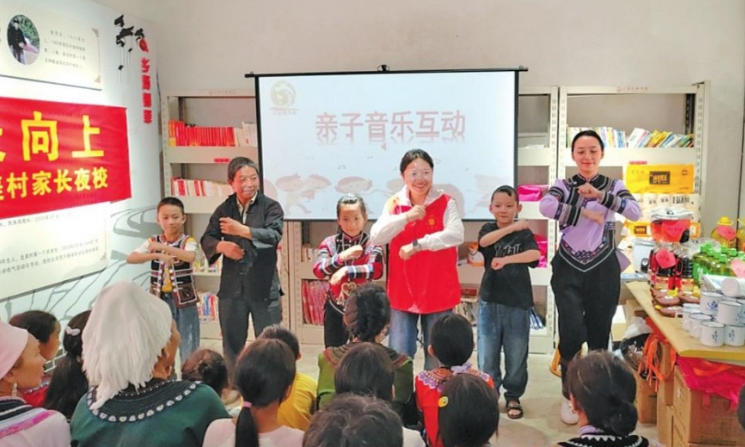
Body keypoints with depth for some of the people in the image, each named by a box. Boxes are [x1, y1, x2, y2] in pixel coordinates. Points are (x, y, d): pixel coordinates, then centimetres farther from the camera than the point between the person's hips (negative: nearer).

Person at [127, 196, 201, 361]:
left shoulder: (188, 241, -6)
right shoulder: (152, 241, 1)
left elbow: (190, 256, -28)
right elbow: (130, 258, -13)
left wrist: (163, 247, -33)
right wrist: (157, 255, -27)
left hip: (184, 300, -3)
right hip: (159, 300, 3)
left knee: (189, 348, 6)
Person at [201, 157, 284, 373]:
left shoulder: (271, 207, -4)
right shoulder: (224, 209, 8)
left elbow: (274, 235, -19)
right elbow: (207, 239, 6)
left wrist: (242, 230, -29)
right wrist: (221, 246, -15)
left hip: (263, 287, -4)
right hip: (231, 288, 4)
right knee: (232, 344, 15)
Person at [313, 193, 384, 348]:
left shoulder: (372, 245, -6)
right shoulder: (330, 243, -3)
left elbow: (376, 270, -23)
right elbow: (318, 270, -16)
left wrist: (346, 270, -29)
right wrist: (342, 256, -29)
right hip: (335, 310, 2)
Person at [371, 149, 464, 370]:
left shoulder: (446, 203, -6)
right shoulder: (394, 204, 2)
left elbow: (456, 235, -22)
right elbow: (376, 237, -10)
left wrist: (417, 245, -24)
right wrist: (405, 217, -22)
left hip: (438, 293, -1)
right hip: (402, 293, 2)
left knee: (437, 356, 11)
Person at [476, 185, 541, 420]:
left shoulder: (524, 233, -1)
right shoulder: (488, 228, 3)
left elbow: (535, 254, -21)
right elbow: (484, 241, -20)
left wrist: (506, 259, -35)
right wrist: (512, 227, -28)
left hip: (518, 302, -1)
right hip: (490, 300, 1)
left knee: (516, 354, 8)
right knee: (487, 354, 7)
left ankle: (513, 396, 24)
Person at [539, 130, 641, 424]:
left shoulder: (613, 186, 5)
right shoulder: (564, 186, 1)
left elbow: (635, 212, -14)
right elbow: (545, 206, -21)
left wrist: (600, 195, -25)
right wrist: (585, 213, -16)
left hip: (603, 270, 1)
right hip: (569, 269, -1)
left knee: (599, 335, 8)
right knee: (572, 331, -12)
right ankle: (568, 392, 12)